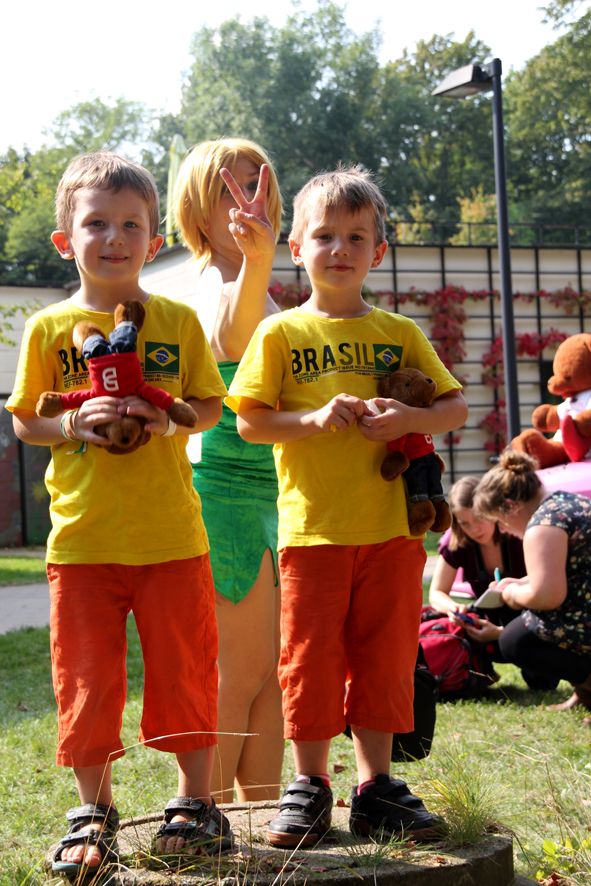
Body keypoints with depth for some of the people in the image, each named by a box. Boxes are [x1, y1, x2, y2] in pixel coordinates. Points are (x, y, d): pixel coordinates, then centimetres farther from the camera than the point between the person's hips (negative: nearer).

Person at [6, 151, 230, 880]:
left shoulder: (177, 321, 4)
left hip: (171, 536, 0)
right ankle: (93, 813, 20)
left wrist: (171, 418, -12)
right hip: (81, 537, 0)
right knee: (87, 679, 5)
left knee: (182, 670, 6)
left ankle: (196, 801, 21)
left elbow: (211, 405, 8)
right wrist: (73, 424, -14)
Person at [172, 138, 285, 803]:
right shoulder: (217, 280, -14)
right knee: (241, 672, -5)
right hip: (227, 491, -9)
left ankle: (260, 811, 21)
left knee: (273, 671, 12)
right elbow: (226, 339, -41)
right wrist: (257, 258, -57)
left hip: (269, 492, 9)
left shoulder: (256, 291, 16)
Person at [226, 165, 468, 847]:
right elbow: (249, 421, -1)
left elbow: (456, 406, 10)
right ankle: (310, 785, 14)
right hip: (312, 528, -2)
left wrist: (410, 420, -10)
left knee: (384, 656, 6)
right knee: (311, 656, 2)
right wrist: (317, 418, -16)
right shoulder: (281, 333, 4)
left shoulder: (399, 333, 10)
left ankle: (375, 785, 16)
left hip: (392, 528, 2)